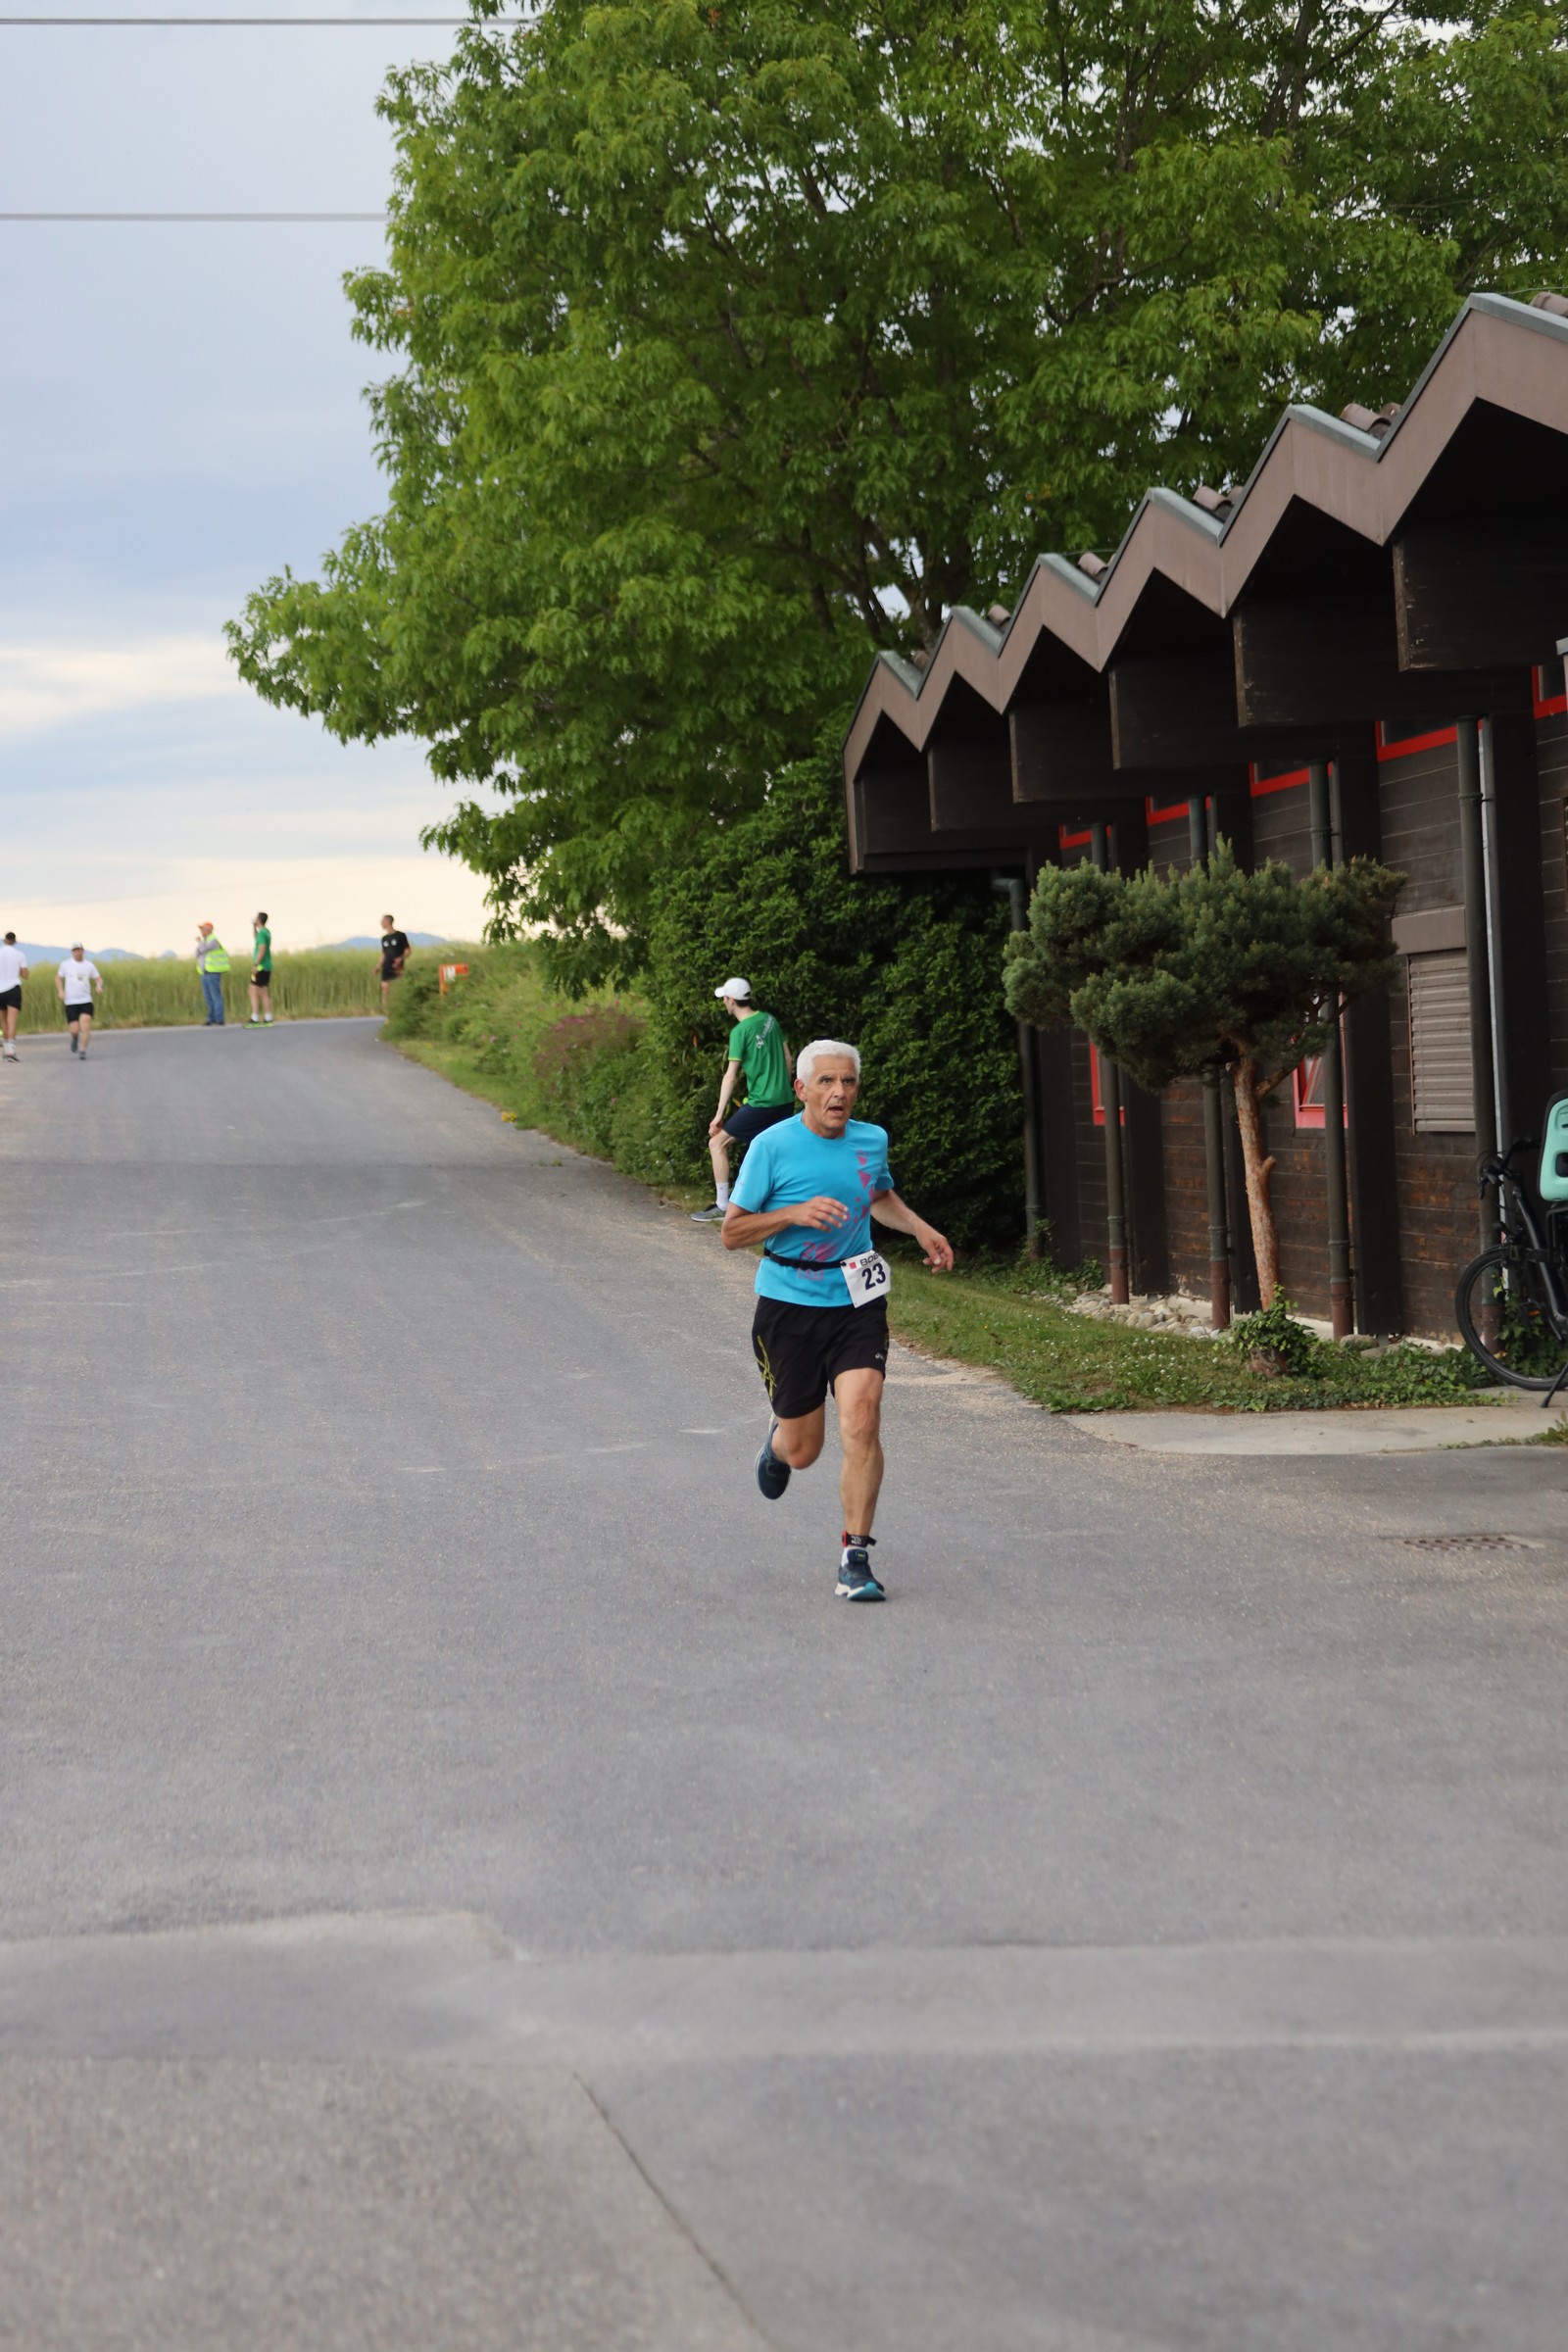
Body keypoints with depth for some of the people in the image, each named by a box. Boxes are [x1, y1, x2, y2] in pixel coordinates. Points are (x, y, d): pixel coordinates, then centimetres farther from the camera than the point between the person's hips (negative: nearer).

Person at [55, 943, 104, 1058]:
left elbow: (98, 979, 13)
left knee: (85, 1025, -17)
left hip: (86, 1001, 0)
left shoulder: (89, 965, 7)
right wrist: (60, 991, -1)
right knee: (74, 1029, -5)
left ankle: (82, 1051, -11)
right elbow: (58, 978, 15)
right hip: (70, 1002, 0)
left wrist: (99, 986, -10)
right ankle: (75, 1038, 31)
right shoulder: (66, 964, 4)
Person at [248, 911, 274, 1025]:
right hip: (267, 967, 9)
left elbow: (262, 950, -23)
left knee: (254, 992, -9)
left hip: (260, 967, -9)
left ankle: (255, 1019, -15)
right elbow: (255, 938, 36)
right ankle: (268, 1019, 7)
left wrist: (255, 965, -23)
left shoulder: (262, 933, -13)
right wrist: (253, 926, 25)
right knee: (264, 993, 9)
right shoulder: (266, 932, 15)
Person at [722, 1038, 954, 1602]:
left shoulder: (872, 1141, 5)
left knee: (861, 1423, -18)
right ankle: (777, 1439, 45)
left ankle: (855, 1558, -9)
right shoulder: (772, 1146, -8)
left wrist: (919, 1228, 12)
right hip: (788, 1304, -2)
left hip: (856, 1302, 2)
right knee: (802, 1450, 6)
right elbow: (732, 1232, -6)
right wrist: (796, 1213, -20)